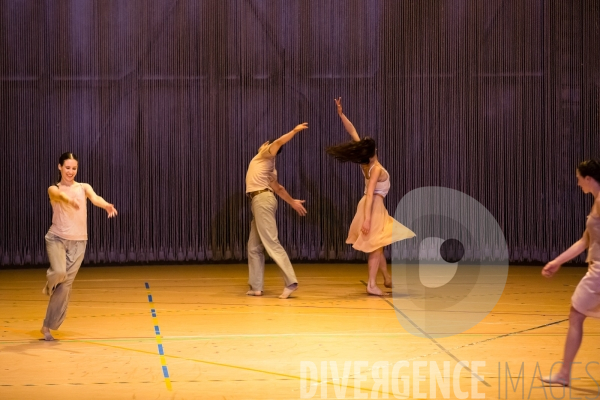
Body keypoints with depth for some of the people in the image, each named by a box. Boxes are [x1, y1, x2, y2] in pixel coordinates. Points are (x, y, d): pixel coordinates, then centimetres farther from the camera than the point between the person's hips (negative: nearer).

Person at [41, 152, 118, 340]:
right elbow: (60, 195, -25)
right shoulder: (53, 189, 0)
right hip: (57, 238, -2)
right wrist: (70, 200, -50)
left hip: (78, 242, 2)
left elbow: (95, 198, -16)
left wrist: (107, 205, -40)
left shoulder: (84, 187, 6)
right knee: (59, 272, -28)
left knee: (65, 287, 1)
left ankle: (47, 327, 14)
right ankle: (49, 285, 10)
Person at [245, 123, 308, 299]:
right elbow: (278, 188, 27)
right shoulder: (263, 162, 26)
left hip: (263, 199, -9)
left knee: (271, 243, -16)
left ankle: (291, 282, -21)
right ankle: (256, 287, 10)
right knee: (254, 247, 8)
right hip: (259, 201, 9)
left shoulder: (266, 156, 5)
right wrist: (292, 202, 33)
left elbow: (279, 142, -13)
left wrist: (295, 130, -7)